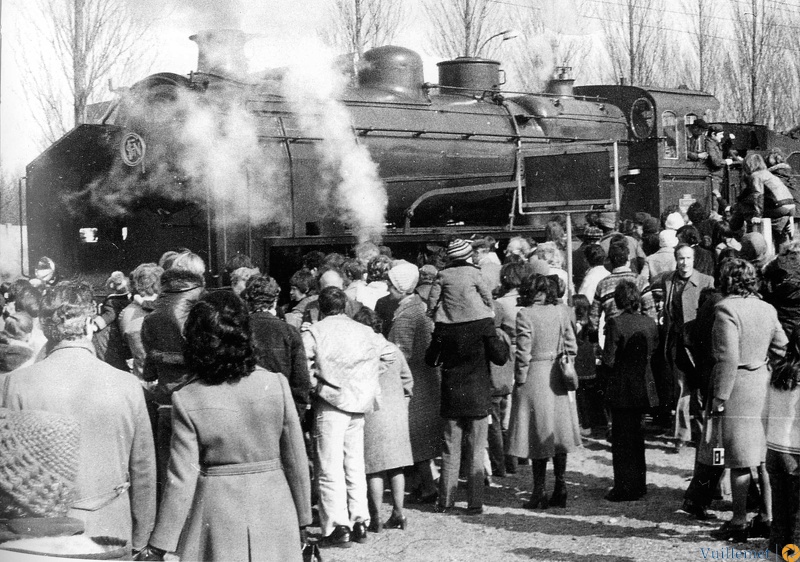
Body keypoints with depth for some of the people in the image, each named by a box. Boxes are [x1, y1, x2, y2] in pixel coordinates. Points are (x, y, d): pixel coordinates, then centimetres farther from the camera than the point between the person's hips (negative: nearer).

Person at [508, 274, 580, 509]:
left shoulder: (525, 315, -12)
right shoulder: (561, 311, 1)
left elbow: (523, 353, -14)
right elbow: (572, 347, 3)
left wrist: (519, 380, -4)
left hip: (534, 377, -4)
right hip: (558, 379, 4)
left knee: (538, 438, 2)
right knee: (558, 434, 12)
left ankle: (539, 493, 4)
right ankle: (560, 489, 14)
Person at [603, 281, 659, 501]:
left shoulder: (615, 323, -16)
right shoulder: (649, 323, 0)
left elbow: (609, 360, -16)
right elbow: (653, 352, 9)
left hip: (621, 390, -5)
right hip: (643, 388, 5)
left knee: (622, 440, 3)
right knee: (636, 437, 18)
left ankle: (624, 489, 5)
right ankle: (639, 485, 24)